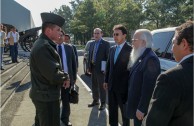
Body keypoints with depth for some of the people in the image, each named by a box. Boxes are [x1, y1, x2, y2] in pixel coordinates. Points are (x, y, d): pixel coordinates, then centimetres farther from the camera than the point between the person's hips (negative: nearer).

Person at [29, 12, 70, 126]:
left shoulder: (44, 44, 8)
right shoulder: (43, 47, -25)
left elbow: (54, 67, 14)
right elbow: (54, 75, -27)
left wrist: (64, 76, -2)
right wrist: (65, 77, -8)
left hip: (43, 95, 11)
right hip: (47, 97, -11)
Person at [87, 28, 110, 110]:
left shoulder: (106, 44, -7)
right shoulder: (92, 44, 12)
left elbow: (108, 57, -11)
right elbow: (89, 56, 14)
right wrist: (89, 67, 8)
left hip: (100, 68, -6)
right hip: (93, 68, 6)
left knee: (101, 86, 2)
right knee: (94, 85, 16)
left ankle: (103, 103, 13)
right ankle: (95, 100, 30)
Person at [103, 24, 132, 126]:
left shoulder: (130, 50, -13)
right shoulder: (112, 49, 8)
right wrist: (106, 80, 11)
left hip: (123, 87, -6)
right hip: (111, 86, 6)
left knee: (124, 110, 12)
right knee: (112, 109, 18)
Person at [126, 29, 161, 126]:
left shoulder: (150, 59, -23)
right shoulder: (140, 56, 9)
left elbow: (148, 87, -26)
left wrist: (141, 108, -23)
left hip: (141, 107, -9)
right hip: (136, 104, 9)